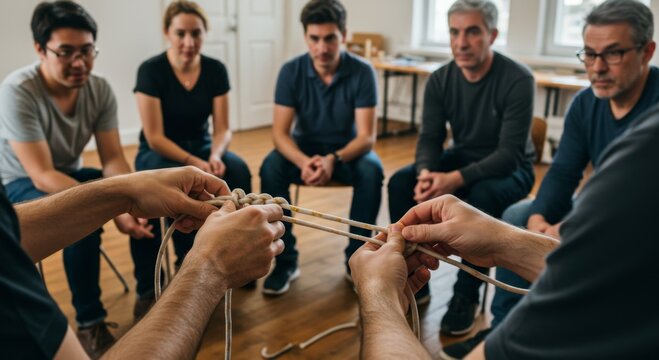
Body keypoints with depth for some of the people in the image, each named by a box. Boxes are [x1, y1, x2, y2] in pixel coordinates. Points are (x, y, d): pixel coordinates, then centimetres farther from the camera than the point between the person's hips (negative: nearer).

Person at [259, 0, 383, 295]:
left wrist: (333, 159, -41)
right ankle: (285, 260, -16)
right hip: (304, 147, 1)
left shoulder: (362, 72, -17)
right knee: (270, 168, -29)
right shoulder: (291, 71, -13)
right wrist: (303, 161, -39)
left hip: (348, 149, -1)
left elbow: (367, 136, -21)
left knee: (372, 171, -33)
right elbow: (280, 132, -17)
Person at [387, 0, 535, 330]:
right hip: (461, 158, 5)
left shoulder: (517, 80, -22)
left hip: (509, 169, -4)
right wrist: (426, 173, -31)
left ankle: (466, 294, -18)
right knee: (401, 182, -18)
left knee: (482, 196, -37)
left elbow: (510, 154, -27)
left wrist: (457, 179, -39)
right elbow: (430, 137, -8)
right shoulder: (440, 80, -7)